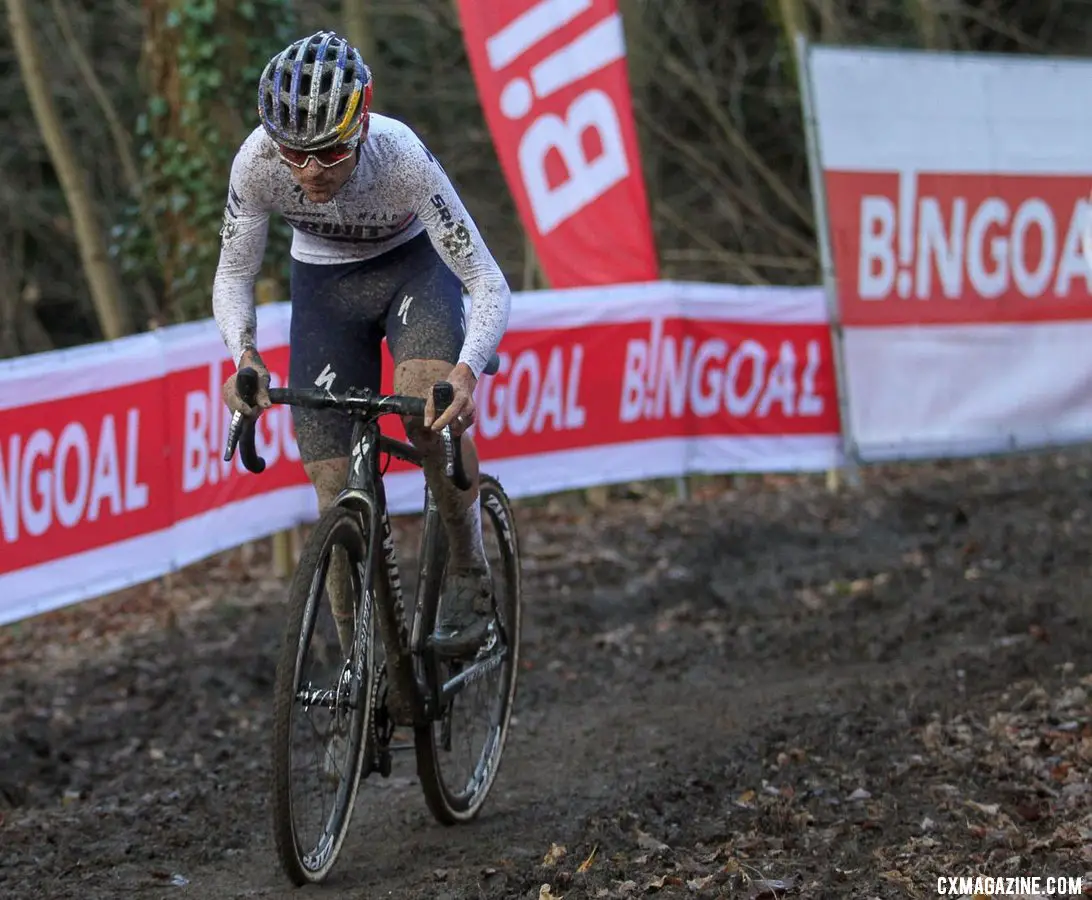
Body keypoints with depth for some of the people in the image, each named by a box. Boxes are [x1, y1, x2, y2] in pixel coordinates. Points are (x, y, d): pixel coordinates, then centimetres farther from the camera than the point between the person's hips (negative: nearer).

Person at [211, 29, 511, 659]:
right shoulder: (257, 162, -30)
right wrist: (245, 356, -34)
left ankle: (471, 577, -12)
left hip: (413, 265, -2)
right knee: (336, 487, -5)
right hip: (324, 283, 2)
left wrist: (467, 372, -51)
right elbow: (234, 275, -14)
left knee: (432, 407, -33)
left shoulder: (403, 158, -36)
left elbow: (489, 283, -33)